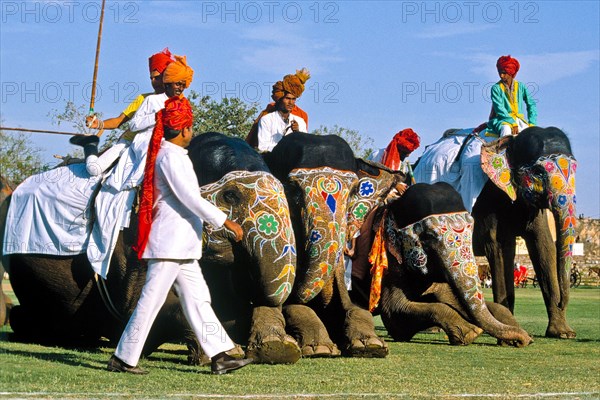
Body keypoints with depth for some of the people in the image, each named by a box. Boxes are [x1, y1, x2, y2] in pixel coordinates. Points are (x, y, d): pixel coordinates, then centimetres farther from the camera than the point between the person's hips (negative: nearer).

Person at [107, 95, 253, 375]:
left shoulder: (172, 156, 17)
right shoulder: (170, 157, -14)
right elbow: (191, 199, -19)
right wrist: (225, 221, -16)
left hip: (181, 245, 11)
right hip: (170, 243, -11)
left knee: (197, 299, 8)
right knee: (151, 300, -6)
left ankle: (220, 356, 9)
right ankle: (123, 359, -1)